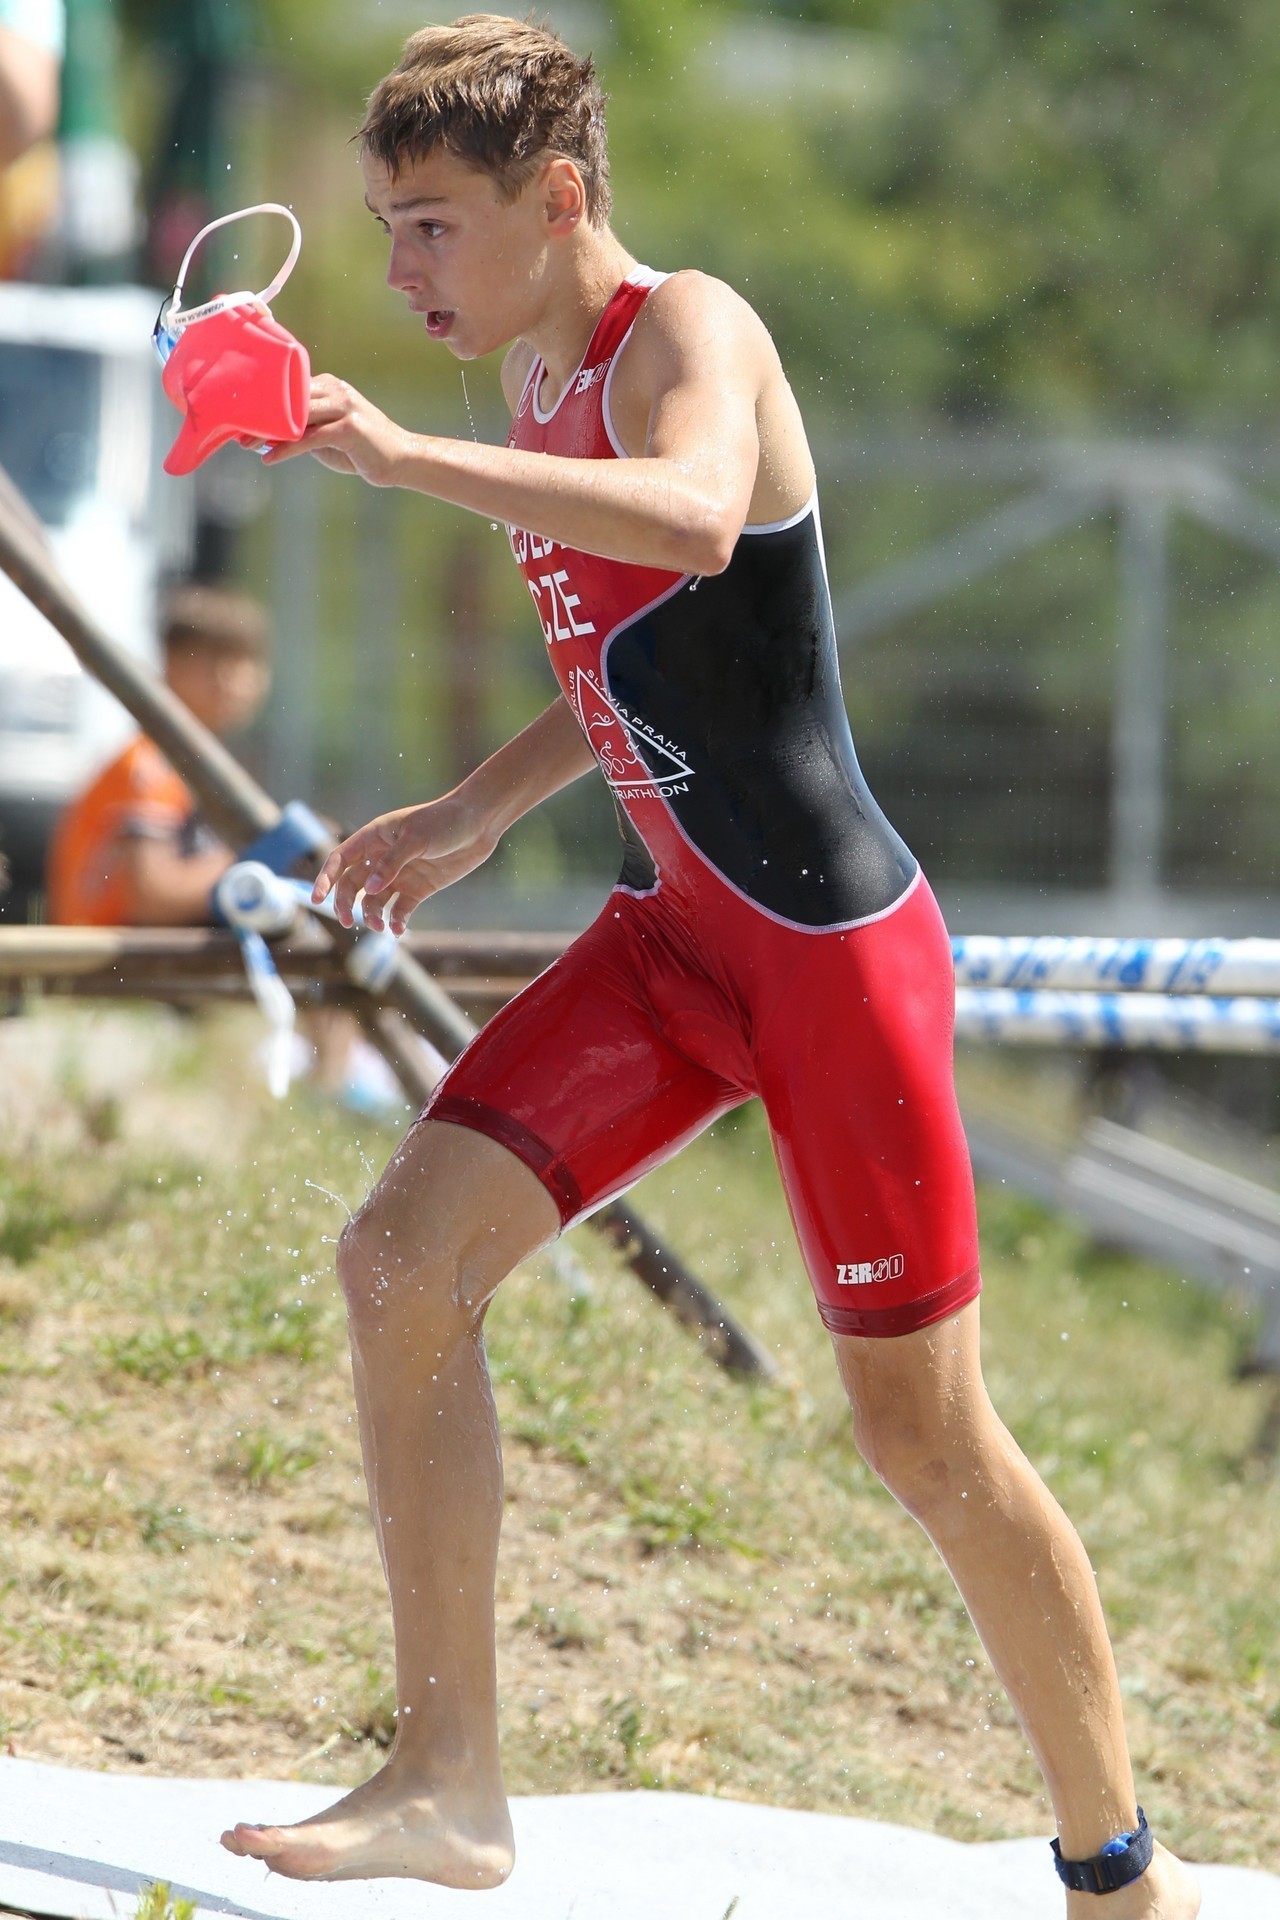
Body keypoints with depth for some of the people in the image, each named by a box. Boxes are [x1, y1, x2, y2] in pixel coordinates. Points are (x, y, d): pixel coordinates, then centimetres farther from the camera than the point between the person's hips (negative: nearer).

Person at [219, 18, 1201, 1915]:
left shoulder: (687, 332, -15)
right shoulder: (543, 371, 11)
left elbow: (695, 524, -40)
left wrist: (402, 455, -39)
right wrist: (482, 810, 14)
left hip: (837, 941, -8)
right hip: (677, 938, 8)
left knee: (921, 1426, -2)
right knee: (405, 1256, -5)